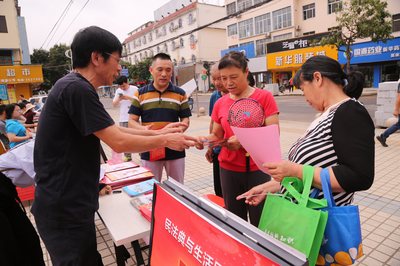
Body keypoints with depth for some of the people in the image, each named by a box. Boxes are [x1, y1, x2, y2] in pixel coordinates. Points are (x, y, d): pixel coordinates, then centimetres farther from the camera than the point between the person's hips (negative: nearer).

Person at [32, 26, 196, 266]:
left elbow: (111, 131, 14)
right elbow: (119, 143, -23)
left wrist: (158, 132, 11)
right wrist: (165, 140, -10)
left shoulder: (74, 87, 10)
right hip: (65, 208, -9)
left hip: (67, 203, 9)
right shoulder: (77, 89, -22)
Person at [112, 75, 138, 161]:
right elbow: (114, 104, 9)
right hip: (123, 119, 4)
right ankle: (127, 156, 17)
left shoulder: (134, 89, -4)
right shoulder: (118, 91, 10)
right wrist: (118, 99, -11)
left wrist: (128, 97, -19)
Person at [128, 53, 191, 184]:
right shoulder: (140, 94, 2)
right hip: (149, 151, 0)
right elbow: (132, 121, 0)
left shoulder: (180, 94, 3)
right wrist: (143, 129, -22)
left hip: (175, 150, 1)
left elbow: (185, 120, 3)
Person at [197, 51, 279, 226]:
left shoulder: (264, 97, -7)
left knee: (259, 221, 7)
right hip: (229, 169, 4)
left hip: (257, 169, -3)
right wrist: (205, 139, -12)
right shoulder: (220, 103, 4)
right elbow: (216, 136, 10)